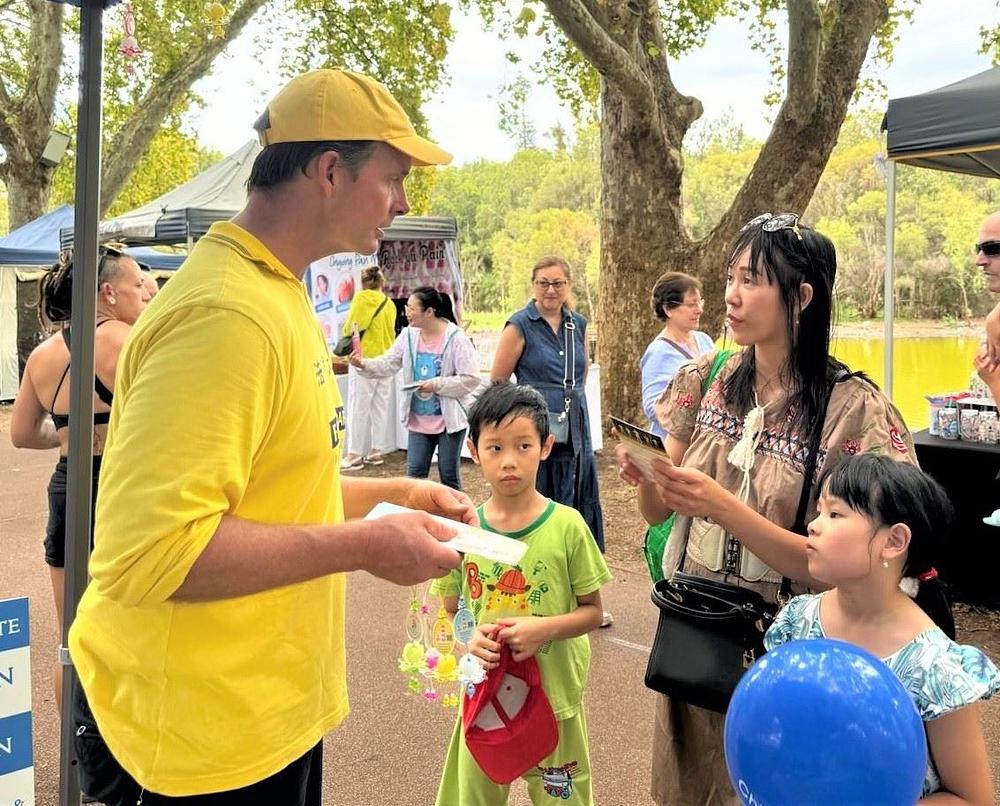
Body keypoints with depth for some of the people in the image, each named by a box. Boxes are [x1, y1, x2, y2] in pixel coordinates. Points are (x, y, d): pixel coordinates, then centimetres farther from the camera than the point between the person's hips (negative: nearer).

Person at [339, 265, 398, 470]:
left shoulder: (362, 298, -6)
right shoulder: (390, 304, 8)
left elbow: (350, 327, -6)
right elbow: (391, 332, 11)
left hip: (365, 358, -6)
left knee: (358, 408, -3)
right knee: (380, 406, 10)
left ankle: (354, 455, -3)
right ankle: (376, 451, 15)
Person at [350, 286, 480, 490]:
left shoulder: (456, 338, -16)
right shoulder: (408, 335, 1)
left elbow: (470, 379, -17)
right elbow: (388, 363, -1)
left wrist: (436, 385, -21)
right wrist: (365, 364, -19)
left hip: (449, 418, -5)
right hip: (419, 420, 5)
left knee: (449, 474, 6)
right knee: (414, 472, 7)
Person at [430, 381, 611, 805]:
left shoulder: (566, 526, -12)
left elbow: (592, 611, -4)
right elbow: (450, 611, 4)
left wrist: (545, 628, -21)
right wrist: (470, 637, -17)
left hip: (553, 694, -2)